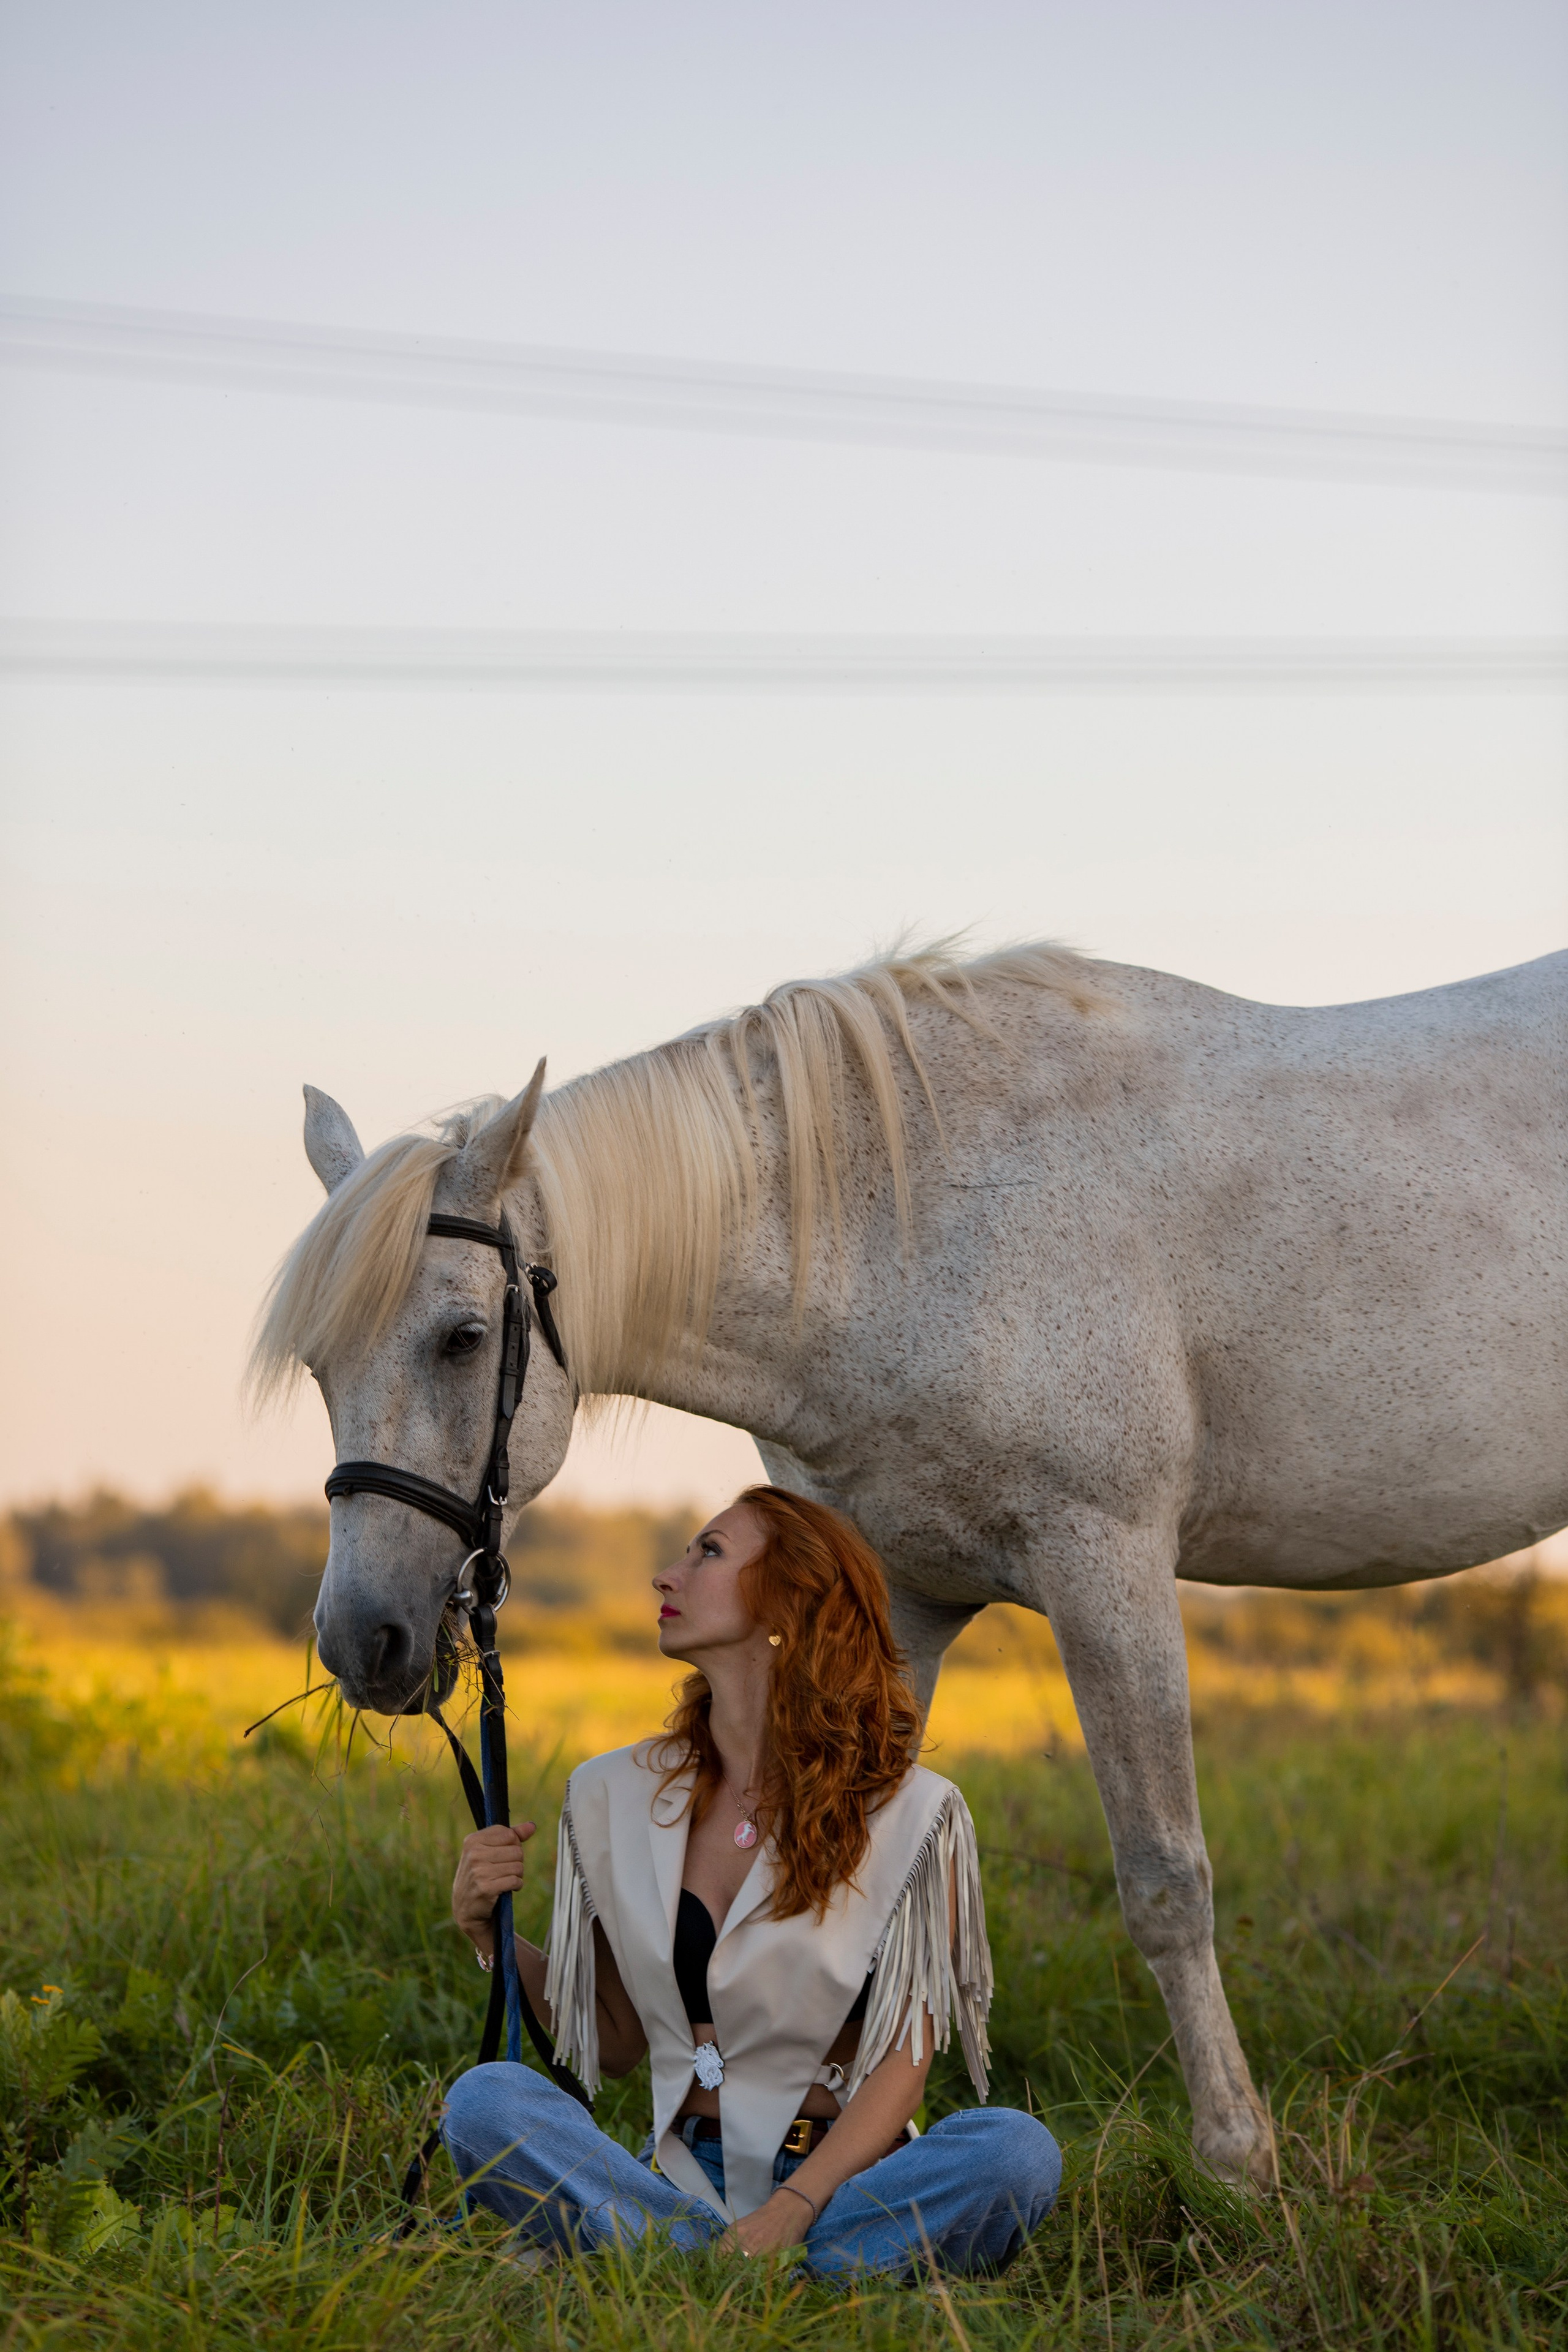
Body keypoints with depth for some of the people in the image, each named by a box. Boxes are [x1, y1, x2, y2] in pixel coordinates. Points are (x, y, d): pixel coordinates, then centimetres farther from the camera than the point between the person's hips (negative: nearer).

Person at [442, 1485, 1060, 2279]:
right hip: (677, 2182, 2)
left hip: (840, 2185, -2)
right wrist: (488, 1932, 0)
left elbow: (902, 2065, -8)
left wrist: (790, 2209, -24)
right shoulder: (612, 1797, 9)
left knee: (1016, 2149, -33)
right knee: (481, 2099, -26)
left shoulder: (910, 1816, -2)